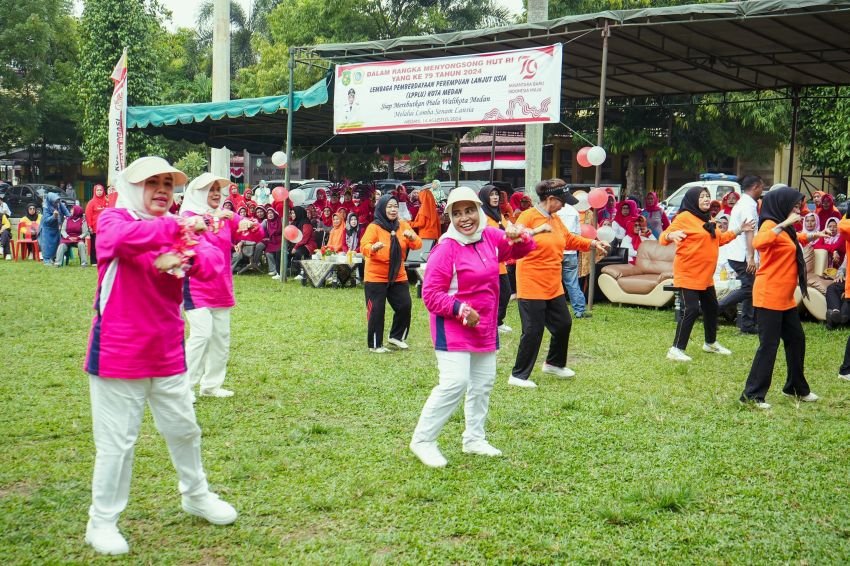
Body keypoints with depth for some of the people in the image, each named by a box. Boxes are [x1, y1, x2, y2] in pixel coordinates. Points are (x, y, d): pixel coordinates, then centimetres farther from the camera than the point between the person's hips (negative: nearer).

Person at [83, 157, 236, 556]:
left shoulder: (178, 227, 7)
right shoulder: (113, 218, -7)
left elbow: (213, 261, -9)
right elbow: (119, 238, -33)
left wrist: (185, 258, -29)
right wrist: (176, 229, -38)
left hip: (167, 352, 6)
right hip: (118, 354, -5)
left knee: (184, 429, 18)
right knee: (116, 440, 1)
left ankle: (196, 495, 39)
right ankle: (101, 522, 16)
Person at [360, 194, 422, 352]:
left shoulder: (403, 226, 2)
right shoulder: (374, 227, -12)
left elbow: (417, 245, -4)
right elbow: (364, 247, -25)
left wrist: (411, 237, -26)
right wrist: (374, 247, -48)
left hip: (398, 276, 5)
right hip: (376, 277, -5)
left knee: (405, 306, 4)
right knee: (376, 310, -3)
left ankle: (396, 336, 25)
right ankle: (374, 344, 10)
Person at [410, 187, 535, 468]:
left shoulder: (490, 237, 1)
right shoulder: (446, 249, -18)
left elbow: (522, 249, 12)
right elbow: (430, 294, -17)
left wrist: (518, 238, -11)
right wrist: (460, 309, -29)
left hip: (485, 327, 8)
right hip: (453, 328, -8)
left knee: (483, 383, 16)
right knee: (455, 384, -16)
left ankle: (474, 438, 32)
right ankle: (422, 440, -2)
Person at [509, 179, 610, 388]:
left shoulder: (555, 219, 11)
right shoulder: (528, 216, -14)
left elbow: (569, 239, 25)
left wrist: (593, 243, 21)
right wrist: (535, 231, -36)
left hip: (553, 285, 9)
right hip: (532, 285, -9)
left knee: (563, 323, 17)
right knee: (533, 330, -5)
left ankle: (554, 363, 39)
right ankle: (518, 375, 7)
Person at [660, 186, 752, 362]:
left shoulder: (707, 219, 12)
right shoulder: (684, 217, -14)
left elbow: (719, 239, 26)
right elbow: (664, 236, -20)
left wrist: (739, 231, 22)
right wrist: (671, 235, -42)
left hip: (705, 275, 9)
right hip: (688, 274, -9)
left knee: (711, 308, 20)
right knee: (691, 310, -15)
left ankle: (711, 343, 40)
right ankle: (676, 349, -9)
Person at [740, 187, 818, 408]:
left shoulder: (785, 229, 15)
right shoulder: (770, 225, -12)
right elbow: (758, 243, -36)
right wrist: (783, 224, -35)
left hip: (785, 298, 10)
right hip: (769, 297, -10)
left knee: (796, 340, 17)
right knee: (769, 345, -8)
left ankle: (797, 388, 31)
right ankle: (752, 394, -2)